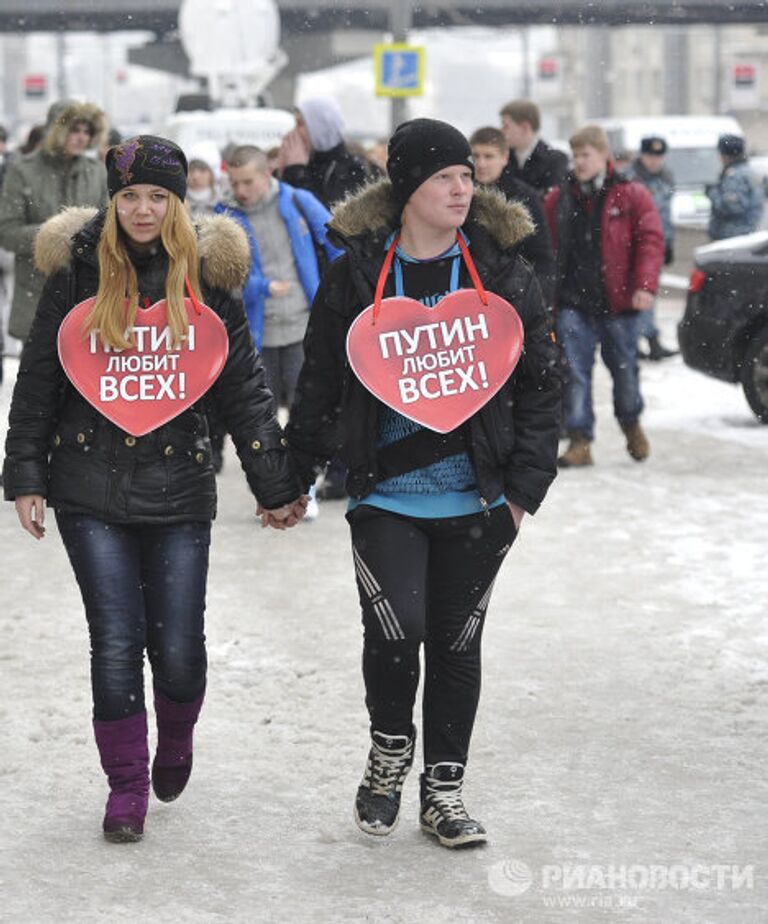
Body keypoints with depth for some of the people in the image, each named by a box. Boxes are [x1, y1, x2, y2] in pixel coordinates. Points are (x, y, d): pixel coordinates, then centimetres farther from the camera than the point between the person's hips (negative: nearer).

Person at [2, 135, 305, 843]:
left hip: (179, 489, 0)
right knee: (116, 641, -3)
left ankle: (176, 741, 32)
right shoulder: (79, 271, 1)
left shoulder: (206, 277, 2)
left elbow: (244, 387, 5)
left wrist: (277, 486, 4)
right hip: (91, 487, 0)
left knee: (178, 646, 0)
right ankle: (126, 783, 12)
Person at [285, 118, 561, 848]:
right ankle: (389, 747, 14)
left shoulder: (502, 272, 0)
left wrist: (526, 485, -3)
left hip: (475, 500, 2)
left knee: (456, 643, 9)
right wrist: (293, 477, 8)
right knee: (396, 628, -15)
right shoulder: (356, 274, -3)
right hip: (385, 494, -1)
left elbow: (539, 383, 3)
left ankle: (444, 787, 25)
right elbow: (319, 384, 6)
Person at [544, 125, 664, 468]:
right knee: (575, 372, -5)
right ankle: (580, 440, -2)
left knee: (624, 369, 10)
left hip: (618, 301, -1)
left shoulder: (631, 195, -1)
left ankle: (631, 424, 35)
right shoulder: (558, 199, 7)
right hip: (573, 302, 2)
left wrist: (645, 286, -17)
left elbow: (651, 240, -5)